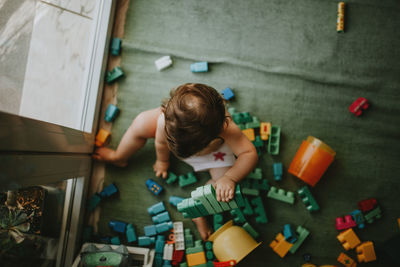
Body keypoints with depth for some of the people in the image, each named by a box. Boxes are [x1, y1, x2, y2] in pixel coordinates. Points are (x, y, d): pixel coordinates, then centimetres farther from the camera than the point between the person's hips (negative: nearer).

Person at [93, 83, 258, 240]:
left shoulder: (227, 128, -49)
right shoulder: (165, 120, -41)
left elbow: (250, 154, -41)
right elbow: (161, 142, -18)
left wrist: (229, 179, -54)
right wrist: (162, 161, 2)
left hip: (212, 146, -1)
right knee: (141, 124, -14)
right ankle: (119, 158, 17)